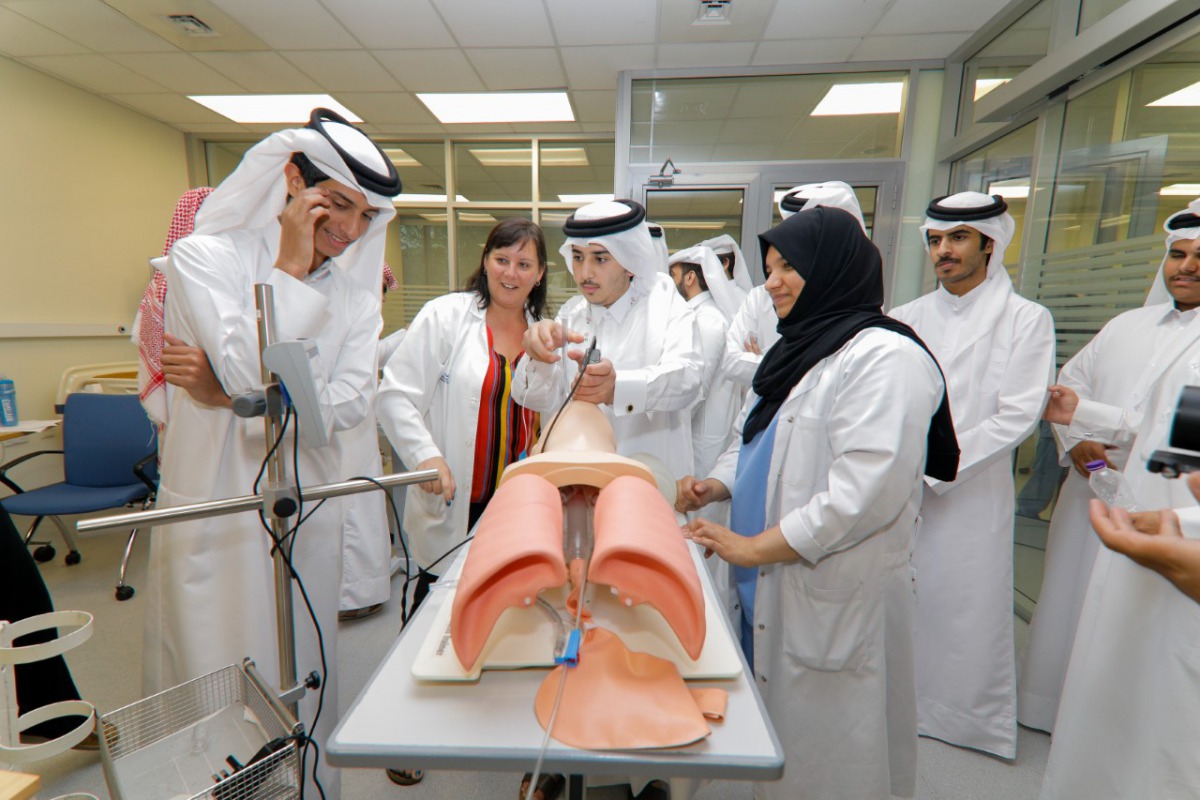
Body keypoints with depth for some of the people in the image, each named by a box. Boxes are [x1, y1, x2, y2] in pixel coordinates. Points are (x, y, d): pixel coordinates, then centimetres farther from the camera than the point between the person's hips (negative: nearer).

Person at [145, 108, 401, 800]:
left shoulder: (356, 292, 7)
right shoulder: (203, 256, -3)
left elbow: (350, 403, -4)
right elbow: (250, 371, -19)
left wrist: (232, 394, -12)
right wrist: (290, 267, -11)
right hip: (215, 507, -3)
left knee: (305, 680, 16)